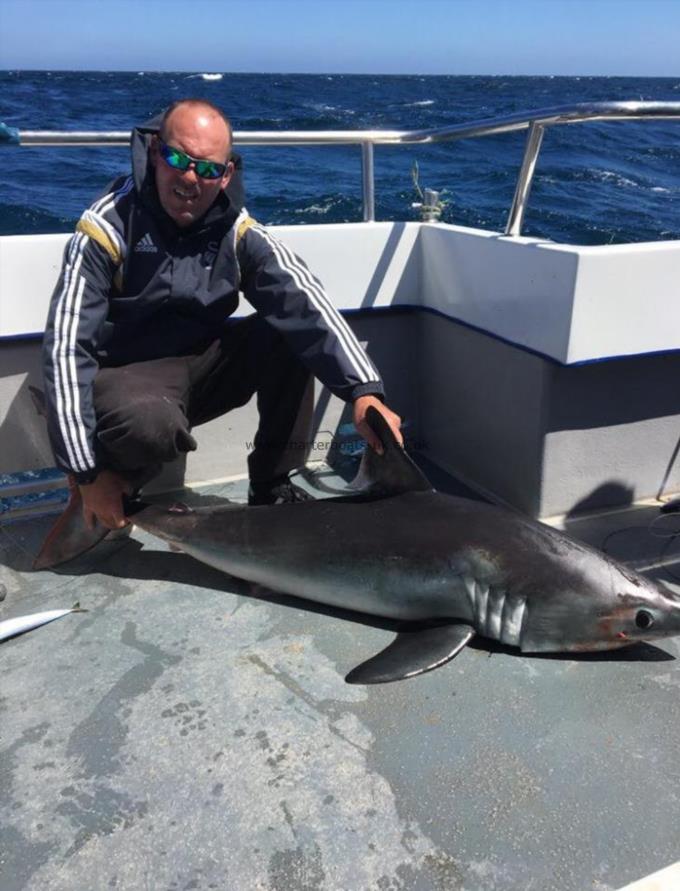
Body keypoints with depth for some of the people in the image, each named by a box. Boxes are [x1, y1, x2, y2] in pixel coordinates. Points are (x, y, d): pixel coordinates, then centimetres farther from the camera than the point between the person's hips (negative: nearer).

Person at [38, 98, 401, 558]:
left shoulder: (238, 232, -9)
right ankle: (102, 498, -2)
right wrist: (87, 472, -26)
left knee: (290, 335, -19)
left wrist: (363, 390, -41)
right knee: (150, 423, -38)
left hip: (203, 362, 4)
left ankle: (274, 487, -5)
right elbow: (66, 347, -21)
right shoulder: (107, 229, -18)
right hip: (126, 375, -4)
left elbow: (302, 300, -25)